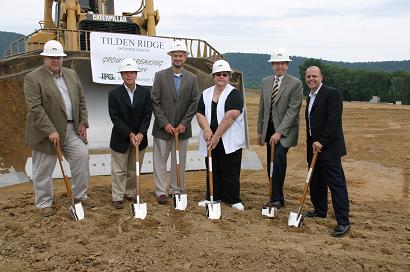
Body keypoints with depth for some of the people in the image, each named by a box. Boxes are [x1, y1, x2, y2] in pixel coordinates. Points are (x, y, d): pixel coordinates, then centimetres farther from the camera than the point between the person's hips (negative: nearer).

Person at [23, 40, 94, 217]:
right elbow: (35, 108, -18)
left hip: (72, 129, 5)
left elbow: (81, 100, 14)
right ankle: (43, 203, 22)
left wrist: (83, 122, 5)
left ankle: (80, 195, 17)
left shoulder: (72, 75, 9)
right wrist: (50, 131, -22)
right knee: (43, 169, 6)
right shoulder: (33, 78, -10)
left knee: (82, 157, 0)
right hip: (46, 132, -5)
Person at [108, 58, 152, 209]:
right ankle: (118, 197, 18)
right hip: (120, 139, -3)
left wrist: (140, 133, -15)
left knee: (134, 169, 13)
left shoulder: (145, 92, -2)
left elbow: (147, 114, -4)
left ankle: (130, 193, 28)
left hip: (139, 137, 3)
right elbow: (115, 118, -13)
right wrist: (130, 134, -19)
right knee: (119, 170, 7)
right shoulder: (114, 94, -10)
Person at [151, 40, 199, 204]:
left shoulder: (192, 78, 4)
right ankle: (161, 191, 14)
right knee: (160, 160, 4)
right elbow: (155, 102, -5)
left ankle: (176, 190, 21)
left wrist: (184, 124, -7)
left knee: (179, 161, 9)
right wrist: (165, 123, -11)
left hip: (182, 128, 2)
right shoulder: (160, 76, -2)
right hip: (163, 127, -1)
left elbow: (193, 103, 2)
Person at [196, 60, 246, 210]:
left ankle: (233, 199, 14)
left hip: (230, 141, -4)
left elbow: (230, 116, -17)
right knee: (212, 170, 11)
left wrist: (216, 136, -20)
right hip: (210, 140, 5)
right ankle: (212, 197, 23)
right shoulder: (206, 94, 11)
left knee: (230, 171, 1)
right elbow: (200, 113, 3)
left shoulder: (235, 94, -6)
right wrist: (206, 129, -16)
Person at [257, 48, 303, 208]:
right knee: (271, 164, 6)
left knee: (279, 157, -23)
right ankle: (276, 198, 16)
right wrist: (260, 130, 13)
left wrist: (279, 132, -19)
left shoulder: (295, 83, -6)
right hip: (269, 128, 6)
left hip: (285, 130, -5)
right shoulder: (265, 82, 12)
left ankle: (276, 199, -16)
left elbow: (293, 109, -12)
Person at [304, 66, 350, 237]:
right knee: (316, 182, 17)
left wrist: (321, 142, -18)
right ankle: (320, 210, 33)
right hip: (314, 146, 9)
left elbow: (333, 121, -19)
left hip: (329, 147, -9)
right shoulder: (310, 97, 16)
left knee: (336, 184, -8)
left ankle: (343, 222, -5)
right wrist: (311, 144, 15)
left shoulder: (332, 94, -12)